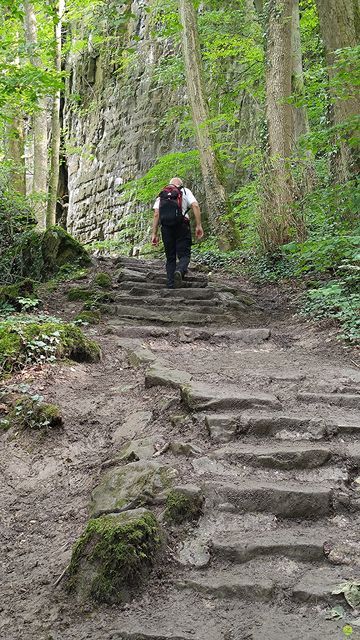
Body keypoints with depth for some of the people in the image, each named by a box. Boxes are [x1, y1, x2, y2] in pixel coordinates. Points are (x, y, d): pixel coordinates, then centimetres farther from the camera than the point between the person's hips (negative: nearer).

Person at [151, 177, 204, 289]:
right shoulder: (185, 191, 14)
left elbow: (156, 214, 8)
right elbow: (195, 206, -2)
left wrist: (154, 234, 6)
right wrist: (199, 225, -5)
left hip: (166, 226, 2)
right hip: (182, 225, -2)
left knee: (170, 258, 10)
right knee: (184, 255, 0)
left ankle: (171, 286, 2)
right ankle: (179, 271, -32)